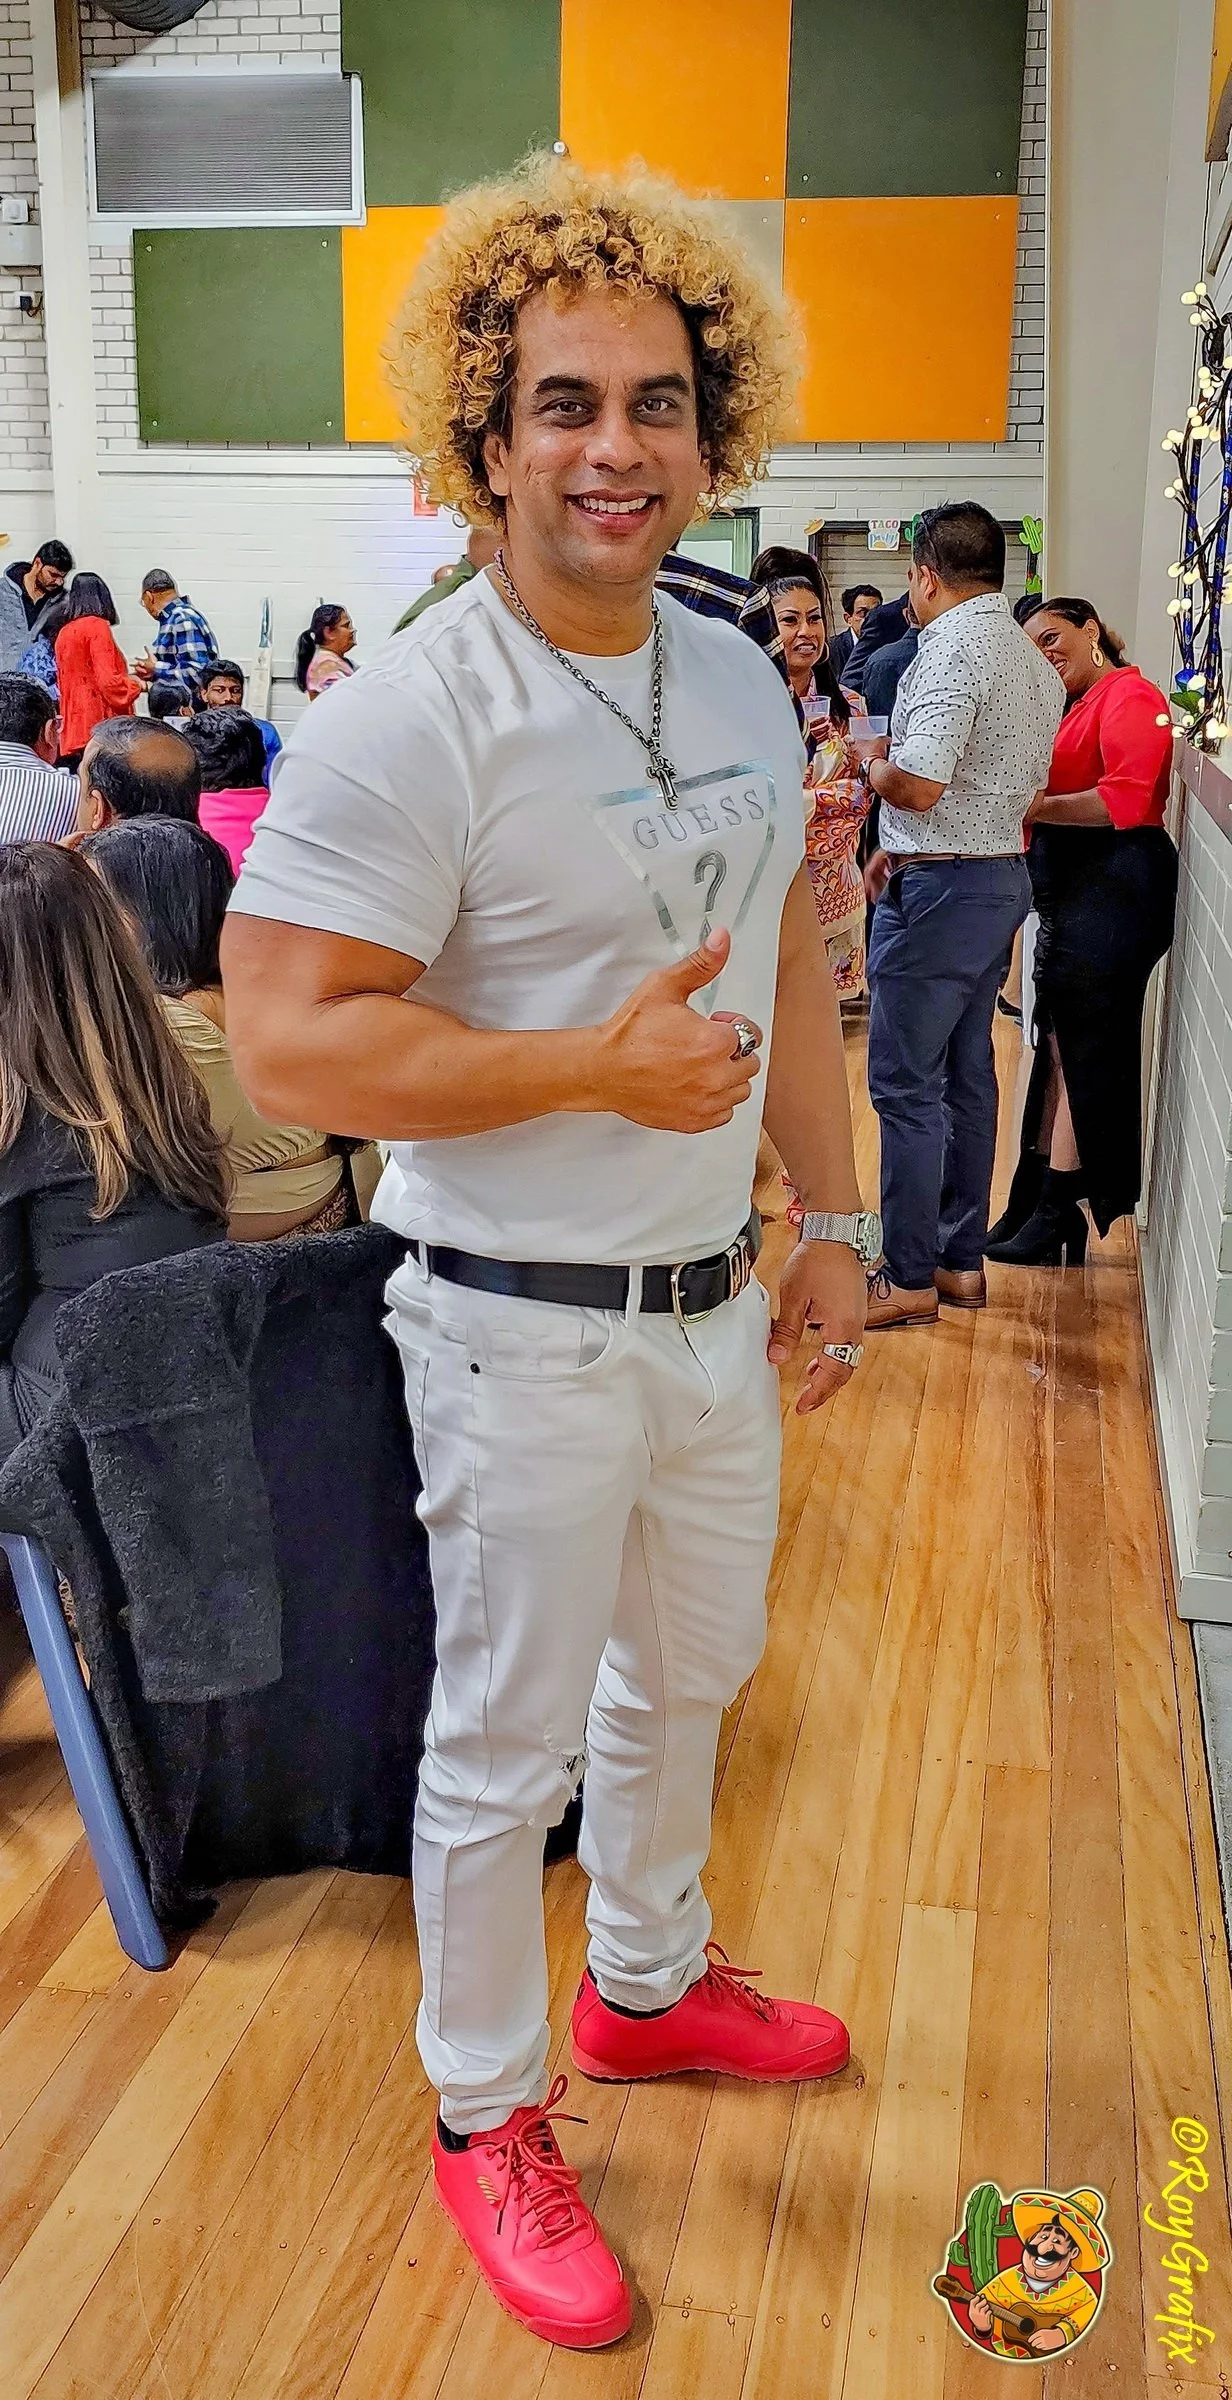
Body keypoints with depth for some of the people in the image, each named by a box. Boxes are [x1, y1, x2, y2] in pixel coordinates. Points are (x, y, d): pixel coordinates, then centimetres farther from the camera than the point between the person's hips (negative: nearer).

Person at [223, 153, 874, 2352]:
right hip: (526, 1332, -7)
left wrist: (832, 1217, 11)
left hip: (713, 1305, 8)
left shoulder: (741, 681, 4)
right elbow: (288, 1038, -24)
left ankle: (646, 1983, 51)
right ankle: (486, 2115, 34)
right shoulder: (408, 720, -20)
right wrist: (602, 1063, -24)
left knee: (687, 1677, 25)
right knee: (509, 1747, 10)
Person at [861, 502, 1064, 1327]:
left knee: (907, 1082, -4)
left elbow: (918, 784, -26)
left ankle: (909, 1278, 1)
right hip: (1004, 877, 10)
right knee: (967, 1074, 14)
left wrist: (872, 765, -4)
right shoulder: (1035, 661, 13)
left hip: (941, 889, -10)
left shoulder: (952, 649, -16)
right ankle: (962, 1258, 22)